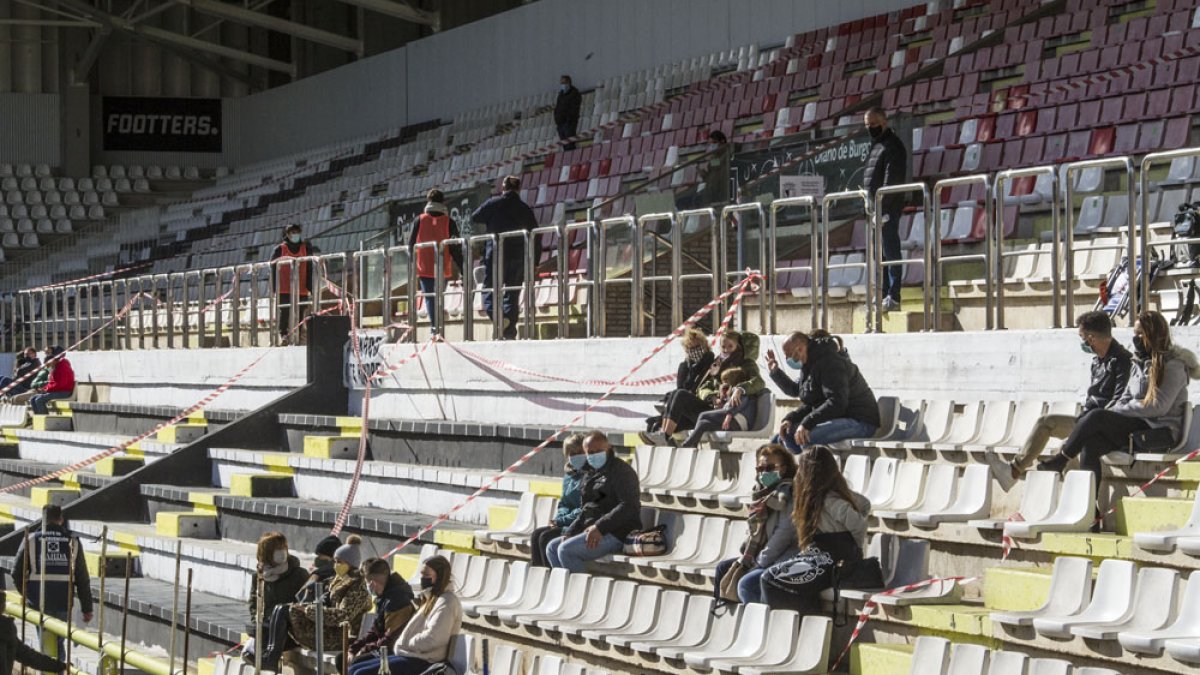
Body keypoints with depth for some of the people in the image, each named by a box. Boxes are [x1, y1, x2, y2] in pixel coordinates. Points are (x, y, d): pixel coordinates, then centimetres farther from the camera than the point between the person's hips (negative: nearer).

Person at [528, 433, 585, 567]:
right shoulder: (569, 476, 16)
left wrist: (562, 520, -14)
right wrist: (559, 518, -1)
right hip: (568, 523, 9)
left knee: (546, 537, -22)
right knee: (536, 535, -8)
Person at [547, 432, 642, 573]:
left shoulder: (621, 471, -8)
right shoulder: (590, 474, 20)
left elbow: (628, 506, -21)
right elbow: (585, 511, 24)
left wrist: (600, 527, -27)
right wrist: (569, 533, 7)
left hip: (616, 534, -10)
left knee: (566, 550, -22)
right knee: (552, 547, 7)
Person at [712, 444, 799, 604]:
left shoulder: (787, 492, -13)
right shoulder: (765, 492, 13)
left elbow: (784, 533, -20)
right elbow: (754, 530, 18)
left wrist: (759, 562, -17)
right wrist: (744, 559, 5)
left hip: (781, 561, -10)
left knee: (747, 584, -28)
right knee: (723, 568, 12)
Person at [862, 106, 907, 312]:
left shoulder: (892, 146, -9)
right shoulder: (876, 145, 20)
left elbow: (891, 179, -17)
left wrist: (883, 209, -22)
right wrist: (872, 206, 13)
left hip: (888, 209, -10)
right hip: (877, 209, 10)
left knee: (890, 252, -9)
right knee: (880, 255, 11)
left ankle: (893, 298, -10)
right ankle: (884, 294, 15)